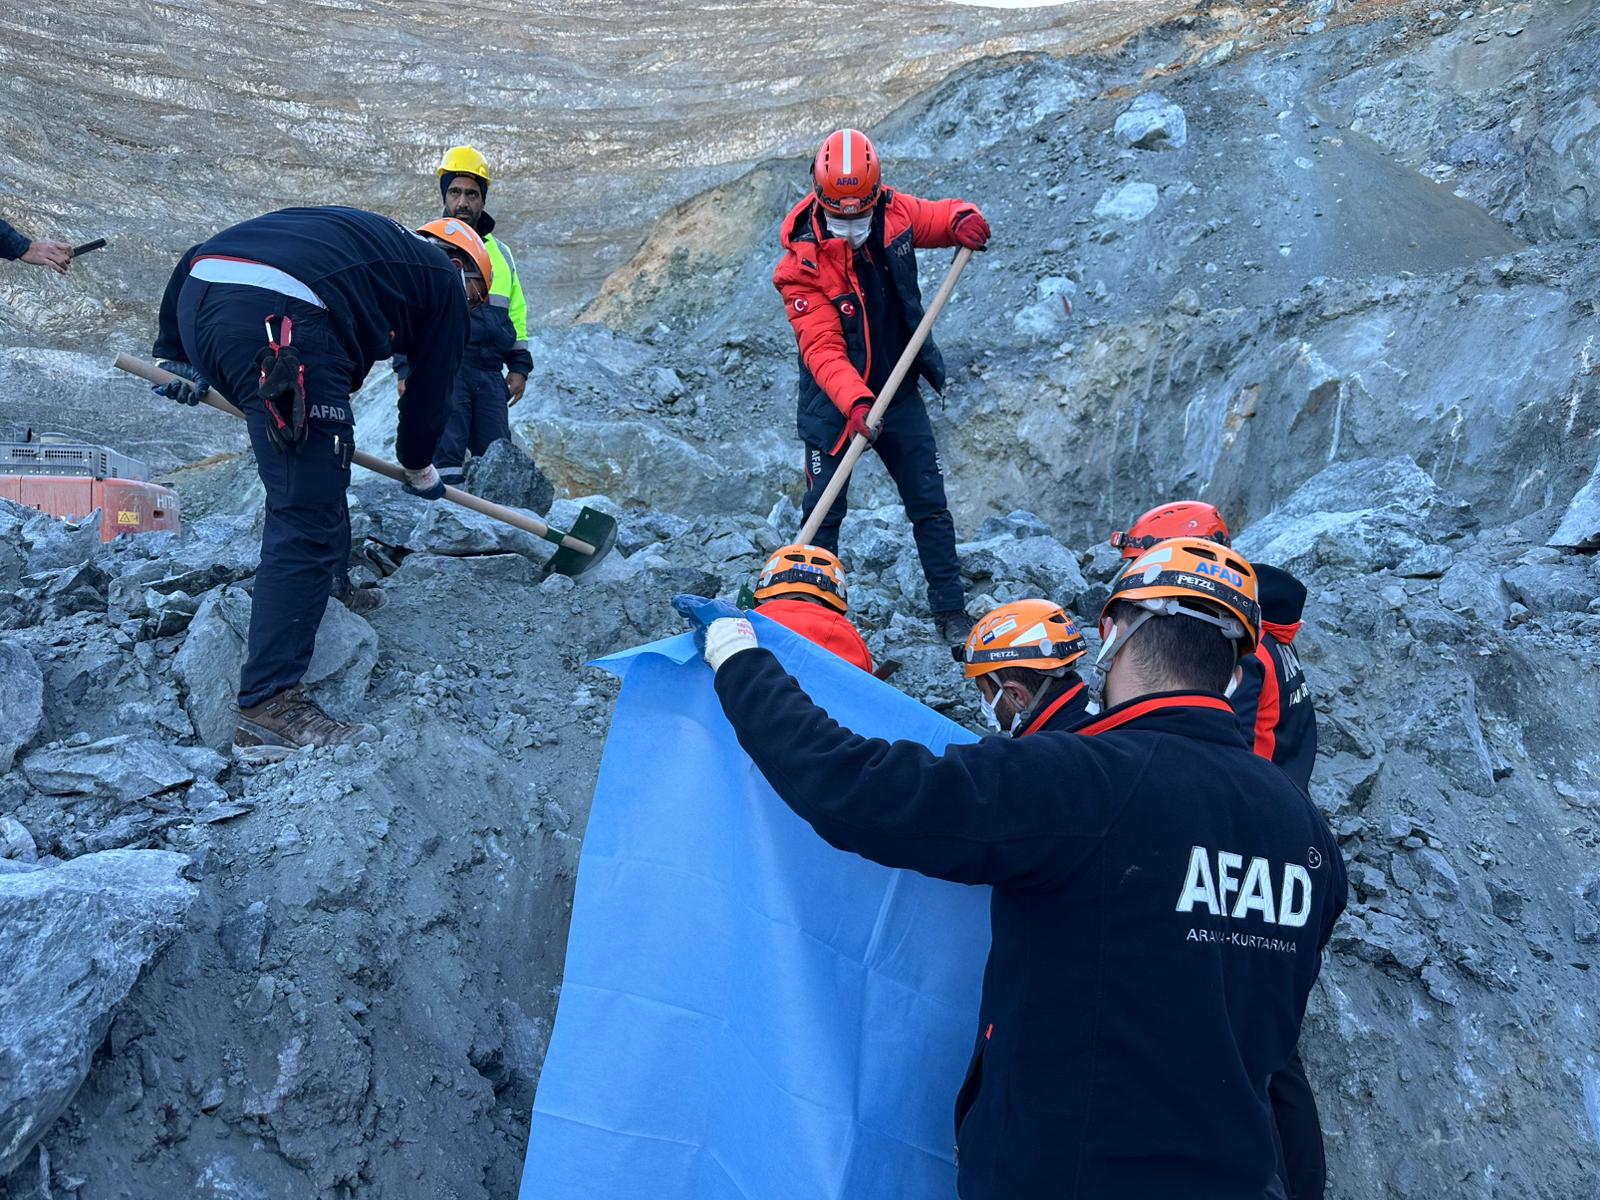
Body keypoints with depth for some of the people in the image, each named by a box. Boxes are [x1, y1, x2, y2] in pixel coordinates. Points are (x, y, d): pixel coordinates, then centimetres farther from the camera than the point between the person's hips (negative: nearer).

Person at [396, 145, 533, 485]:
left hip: (490, 374, 5)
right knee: (445, 458, -9)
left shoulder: (501, 253, 20)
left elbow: (516, 313, 24)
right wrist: (406, 368, -7)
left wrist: (519, 366, 15)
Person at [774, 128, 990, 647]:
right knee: (824, 512, 0)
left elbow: (939, 215, 9)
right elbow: (822, 348, -28)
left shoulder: (893, 211, -9)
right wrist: (856, 403, -43)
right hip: (834, 402, -4)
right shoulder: (802, 264, -21)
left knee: (930, 504, 6)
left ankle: (951, 613, 18)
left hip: (898, 391, 4)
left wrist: (963, 220, -16)